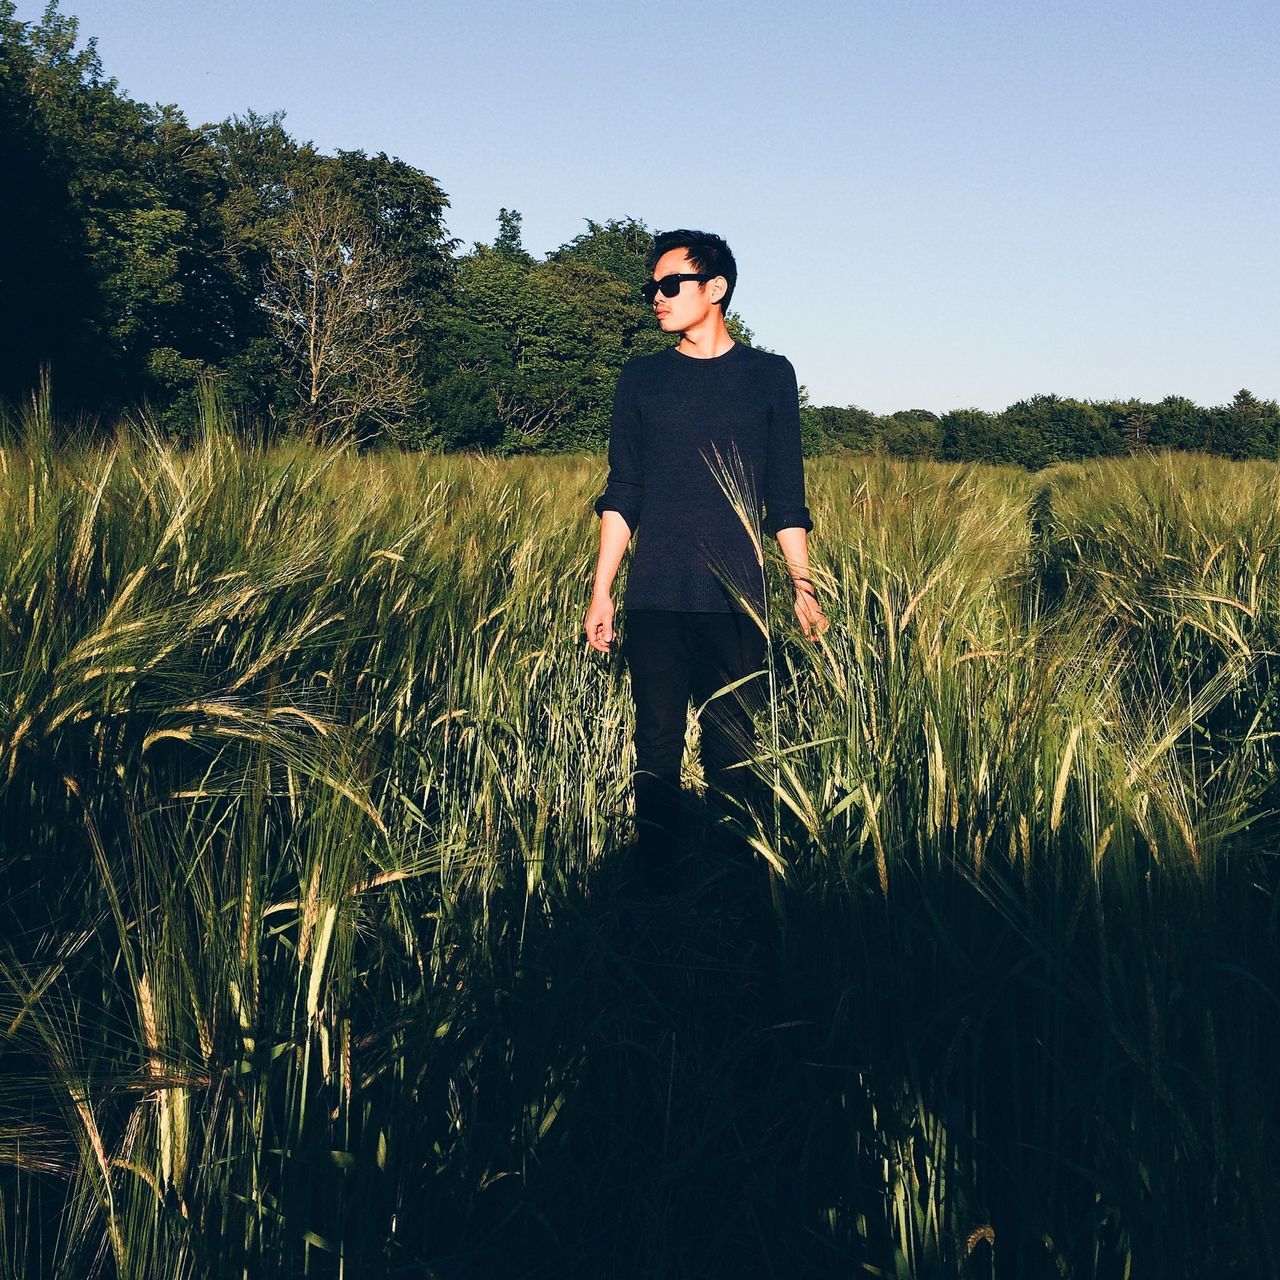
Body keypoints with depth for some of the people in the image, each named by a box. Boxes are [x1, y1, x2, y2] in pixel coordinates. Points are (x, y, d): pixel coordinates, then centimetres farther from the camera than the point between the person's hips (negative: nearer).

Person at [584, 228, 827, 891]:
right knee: (657, 748, 0)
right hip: (654, 602, 1)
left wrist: (804, 588, 4)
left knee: (733, 751, -1)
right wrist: (602, 591, 4)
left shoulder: (769, 375, 8)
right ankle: (657, 888, 7)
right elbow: (621, 494, 11)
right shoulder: (642, 377, 10)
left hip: (737, 601, -1)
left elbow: (786, 499, 10)